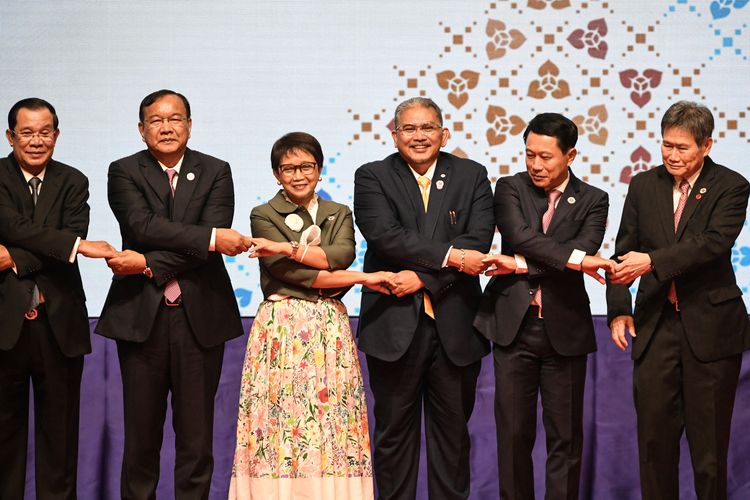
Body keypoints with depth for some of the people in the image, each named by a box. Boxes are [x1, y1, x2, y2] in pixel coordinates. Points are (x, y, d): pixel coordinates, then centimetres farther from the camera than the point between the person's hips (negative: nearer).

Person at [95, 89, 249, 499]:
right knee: (141, 432, 6)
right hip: (141, 316, 0)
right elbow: (143, 225, -13)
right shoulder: (124, 172, 4)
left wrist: (149, 263, -16)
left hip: (200, 316, 1)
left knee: (196, 432, 5)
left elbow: (213, 242, -8)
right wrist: (210, 238, -21)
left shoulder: (216, 172, 5)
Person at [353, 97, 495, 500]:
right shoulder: (372, 177, 2)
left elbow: (478, 241, -6)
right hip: (395, 326, -1)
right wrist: (450, 256, -19)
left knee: (452, 430, 9)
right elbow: (385, 236, -14)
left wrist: (423, 276, -15)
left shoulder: (471, 176, 6)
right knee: (395, 430, 7)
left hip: (454, 326, 1)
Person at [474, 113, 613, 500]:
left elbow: (586, 253, -12)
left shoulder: (592, 201, 3)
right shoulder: (510, 188, 4)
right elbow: (520, 234, -15)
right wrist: (573, 258, -25)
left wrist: (521, 265, -16)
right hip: (514, 326, 0)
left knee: (565, 435, 4)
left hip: (565, 329, 0)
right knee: (513, 432, 4)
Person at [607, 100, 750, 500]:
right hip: (655, 325, 3)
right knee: (654, 433, 5)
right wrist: (619, 310, -4)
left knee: (709, 437, 5)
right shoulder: (643, 186, 7)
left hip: (710, 327, -3)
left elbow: (714, 243, -20)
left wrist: (652, 261, -28)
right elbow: (624, 252, 8)